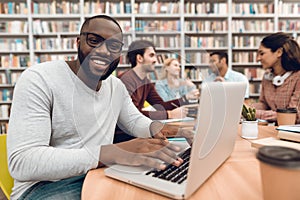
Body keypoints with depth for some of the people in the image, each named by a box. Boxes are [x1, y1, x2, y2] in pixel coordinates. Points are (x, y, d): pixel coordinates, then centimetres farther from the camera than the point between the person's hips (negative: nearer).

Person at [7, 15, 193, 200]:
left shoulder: (117, 86, 6)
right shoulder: (39, 79, -16)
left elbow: (135, 120, 12)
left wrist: (154, 127, -14)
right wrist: (111, 152, -36)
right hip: (46, 185, -6)